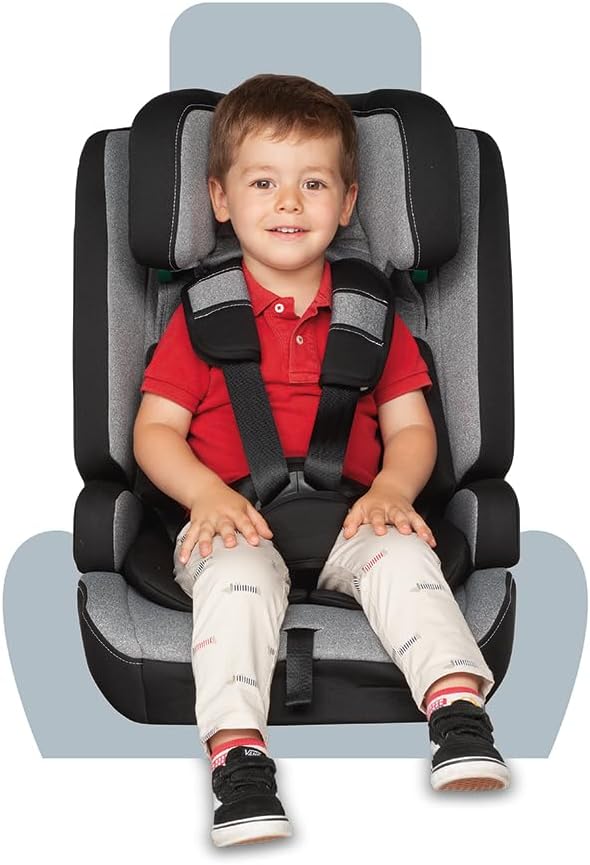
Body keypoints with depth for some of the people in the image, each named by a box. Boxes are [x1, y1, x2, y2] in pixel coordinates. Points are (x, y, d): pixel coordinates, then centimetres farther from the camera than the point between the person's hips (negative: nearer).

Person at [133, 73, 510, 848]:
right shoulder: (202, 315, 8)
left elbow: (411, 428, 11)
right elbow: (155, 429, 4)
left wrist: (392, 488, -12)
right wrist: (209, 494, -15)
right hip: (235, 522, -1)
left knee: (404, 554, -28)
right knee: (237, 574, -33)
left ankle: (462, 721, -35)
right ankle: (238, 759, -40)